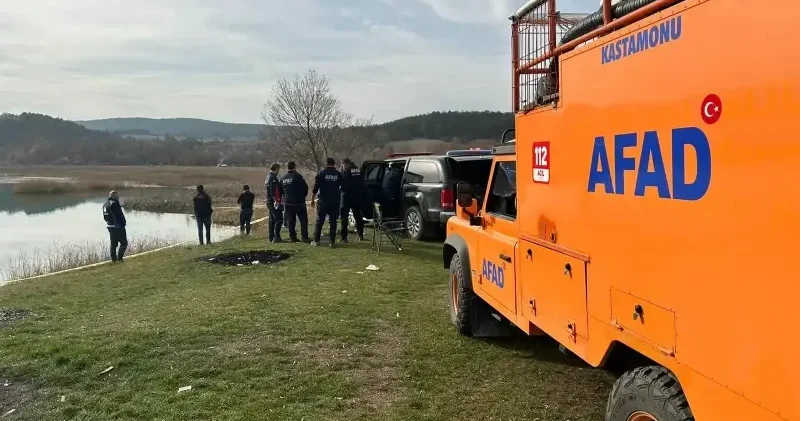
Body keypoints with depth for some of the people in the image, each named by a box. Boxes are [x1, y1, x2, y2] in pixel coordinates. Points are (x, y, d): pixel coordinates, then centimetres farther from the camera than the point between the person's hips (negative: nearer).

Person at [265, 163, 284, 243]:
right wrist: (276, 200, -25)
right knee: (279, 219, -11)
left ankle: (271, 237, 18)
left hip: (269, 201, 11)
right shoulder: (273, 178, -14)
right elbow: (273, 190, -23)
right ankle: (276, 237, -16)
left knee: (272, 220, 14)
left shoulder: (268, 177, 18)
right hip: (274, 202, -11)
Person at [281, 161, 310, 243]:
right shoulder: (297, 176, -12)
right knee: (303, 220, 1)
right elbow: (305, 187, -8)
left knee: (291, 221, 10)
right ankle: (304, 237, -3)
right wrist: (303, 196, 9)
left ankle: (292, 237, 9)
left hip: (287, 202, 5)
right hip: (299, 202, -5)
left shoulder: (283, 178, 8)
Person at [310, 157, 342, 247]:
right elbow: (343, 187, 9)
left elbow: (315, 188, -4)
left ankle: (316, 240, 6)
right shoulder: (338, 174, 3)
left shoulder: (321, 174, -2)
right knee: (333, 221, 5)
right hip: (335, 202, 1)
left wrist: (312, 199, 3)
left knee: (319, 221, 6)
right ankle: (332, 241, 3)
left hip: (323, 201, -1)